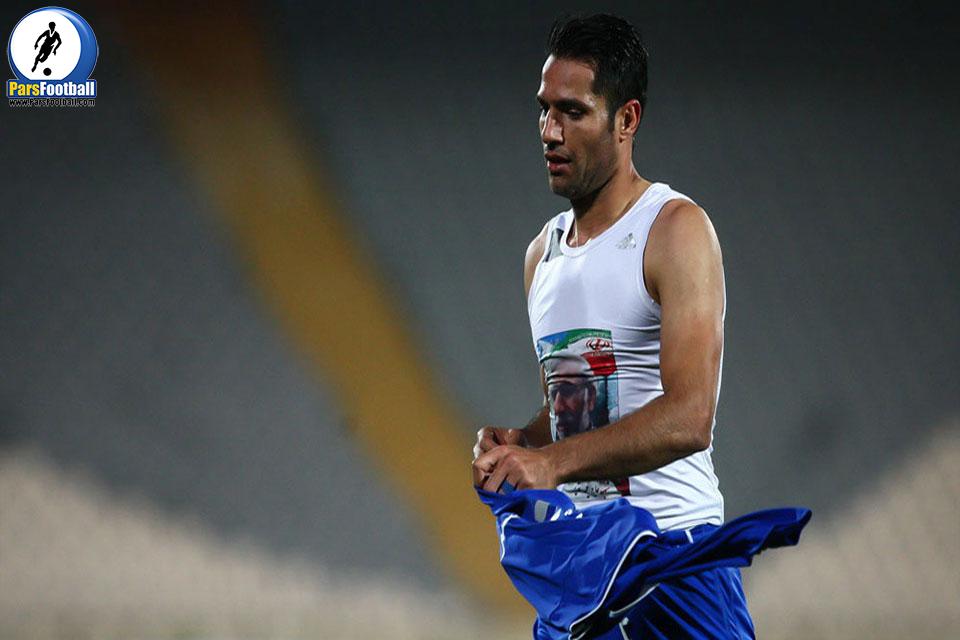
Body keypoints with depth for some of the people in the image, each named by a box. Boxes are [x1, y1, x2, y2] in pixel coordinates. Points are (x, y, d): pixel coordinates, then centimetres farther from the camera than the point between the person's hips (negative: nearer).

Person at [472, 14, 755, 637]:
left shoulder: (676, 230, -9)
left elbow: (688, 419, -21)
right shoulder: (544, 251, 15)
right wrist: (518, 443, 2)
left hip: (673, 543, -7)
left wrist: (552, 460, -28)